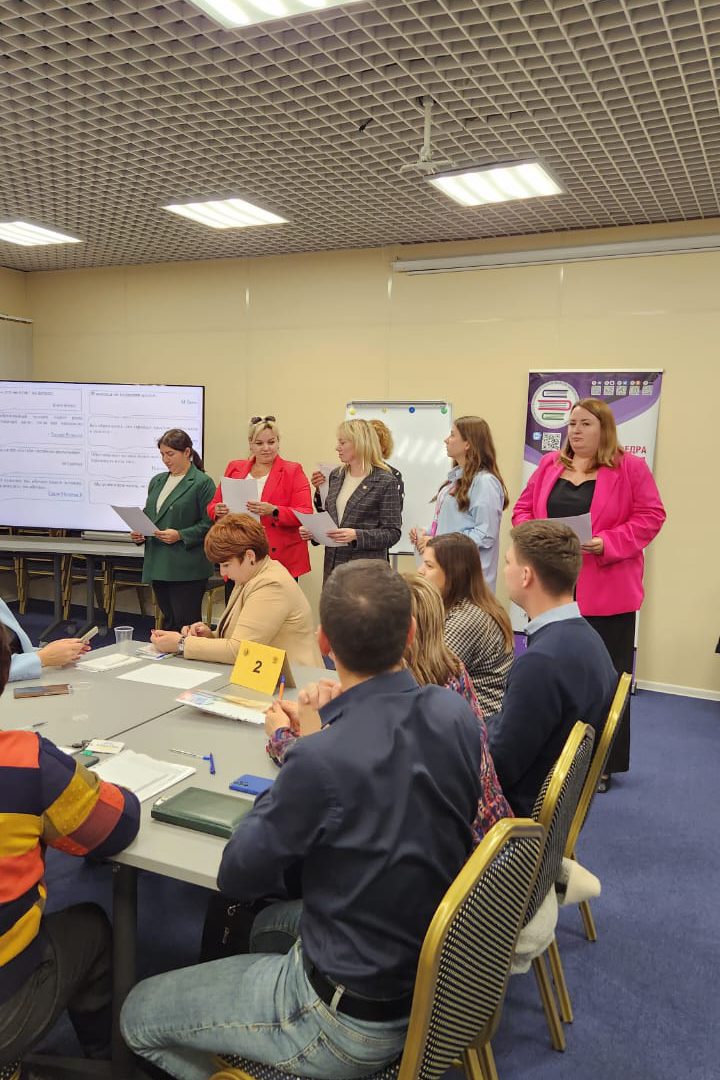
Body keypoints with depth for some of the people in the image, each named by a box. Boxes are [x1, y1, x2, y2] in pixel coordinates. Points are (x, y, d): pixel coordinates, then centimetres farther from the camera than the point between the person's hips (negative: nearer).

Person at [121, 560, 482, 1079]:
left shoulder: (323, 760, -33)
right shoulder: (456, 713, -12)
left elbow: (238, 877, -15)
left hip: (353, 1019, -7)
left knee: (138, 1014, 12)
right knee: (272, 923, 33)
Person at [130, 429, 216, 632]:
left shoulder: (202, 483, -6)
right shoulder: (157, 481, 16)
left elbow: (210, 524, -11)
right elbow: (147, 516, 23)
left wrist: (180, 535, -19)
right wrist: (140, 534, 4)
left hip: (186, 569, -7)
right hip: (158, 565, 7)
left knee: (185, 624, -5)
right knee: (168, 622, 13)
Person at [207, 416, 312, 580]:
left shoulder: (293, 471, 3)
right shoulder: (234, 468, 13)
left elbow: (305, 514, -6)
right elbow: (213, 505, 16)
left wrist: (273, 511, -22)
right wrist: (219, 511, -7)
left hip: (280, 559, -2)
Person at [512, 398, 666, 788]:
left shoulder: (630, 468, -2)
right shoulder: (549, 466, 11)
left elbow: (650, 517, -6)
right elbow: (523, 508, 14)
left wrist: (608, 543, -18)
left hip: (607, 592, -4)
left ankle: (604, 765, 19)